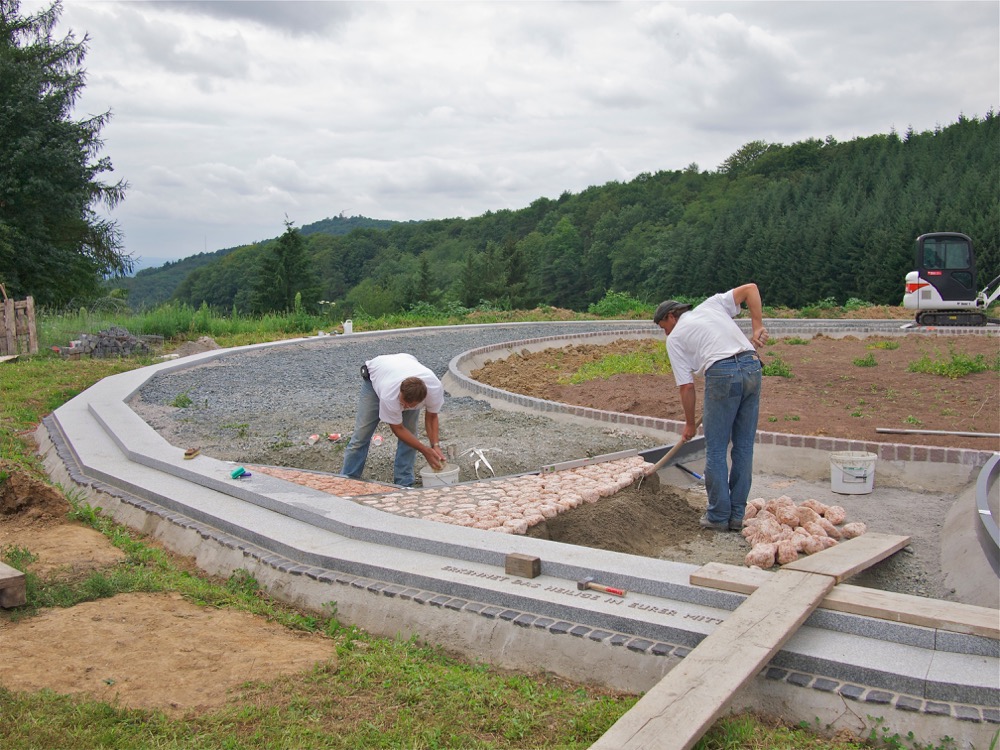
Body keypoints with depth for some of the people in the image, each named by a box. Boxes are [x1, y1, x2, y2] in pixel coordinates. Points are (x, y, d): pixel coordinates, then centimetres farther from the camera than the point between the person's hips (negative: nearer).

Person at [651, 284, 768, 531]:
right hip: (752, 367, 5)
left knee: (716, 450, 6)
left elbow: (686, 386, 8)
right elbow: (750, 288, 18)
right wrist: (758, 326, 14)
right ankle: (737, 515, 17)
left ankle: (718, 516, 10)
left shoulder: (675, 338, 12)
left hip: (722, 374, -5)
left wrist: (690, 423, 18)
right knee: (744, 447, 11)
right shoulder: (711, 305, 25)